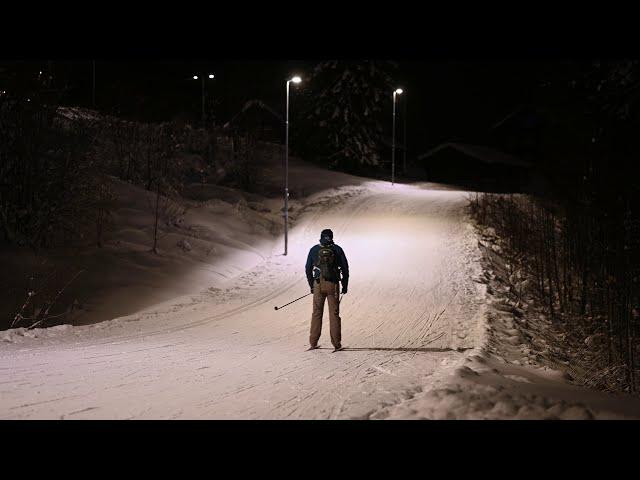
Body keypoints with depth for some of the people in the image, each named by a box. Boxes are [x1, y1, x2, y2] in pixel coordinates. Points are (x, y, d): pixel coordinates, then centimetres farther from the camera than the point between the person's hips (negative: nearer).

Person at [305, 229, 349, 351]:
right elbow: (345, 269, 3)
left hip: (318, 285, 1)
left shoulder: (314, 249, 7)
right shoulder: (337, 249, 3)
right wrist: (345, 285, 12)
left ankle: (313, 342, 8)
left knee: (317, 313, 10)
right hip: (333, 285, -1)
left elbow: (308, 269, 9)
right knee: (334, 314, 3)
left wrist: (312, 285, 18)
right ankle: (336, 343, 0)